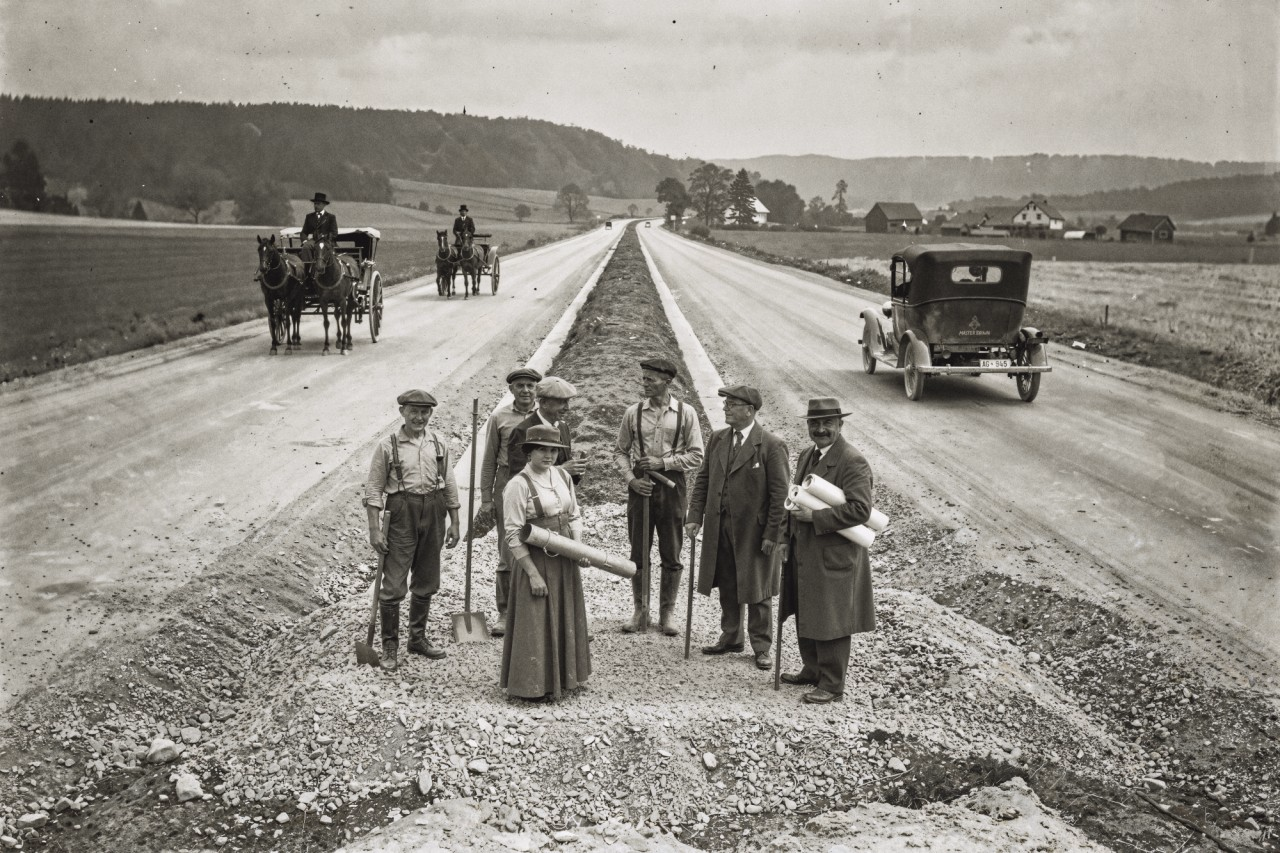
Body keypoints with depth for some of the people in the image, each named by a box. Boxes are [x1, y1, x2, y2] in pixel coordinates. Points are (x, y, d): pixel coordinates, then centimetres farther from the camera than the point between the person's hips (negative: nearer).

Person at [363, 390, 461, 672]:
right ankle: (389, 646, 9)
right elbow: (373, 488, -6)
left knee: (426, 583, 14)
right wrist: (374, 528, -11)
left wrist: (454, 522, 9)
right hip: (401, 513, -4)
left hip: (433, 512, 4)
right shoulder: (388, 445, -7)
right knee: (393, 585, -4)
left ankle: (418, 638, 30)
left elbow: (450, 485, 10)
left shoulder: (439, 444, 4)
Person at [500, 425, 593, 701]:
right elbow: (513, 534, -16)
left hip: (565, 561, 6)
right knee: (537, 624, 2)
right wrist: (533, 573, -18)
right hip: (535, 561, -6)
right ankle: (534, 685, 16)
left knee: (566, 621, 15)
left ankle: (564, 677, 31)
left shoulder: (563, 476, 5)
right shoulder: (518, 485, -14)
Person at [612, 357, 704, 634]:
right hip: (640, 484, 1)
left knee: (671, 556, 4)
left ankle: (667, 613, 16)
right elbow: (620, 451, 10)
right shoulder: (633, 412, 3)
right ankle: (640, 612, 18)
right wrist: (631, 479, -5)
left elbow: (696, 456, -2)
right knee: (638, 553, 6)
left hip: (671, 484, -1)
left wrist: (663, 462, -12)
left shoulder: (686, 413, -2)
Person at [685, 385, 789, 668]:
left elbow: (780, 494, -13)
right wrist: (694, 517, 1)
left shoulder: (771, 445, -13)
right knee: (727, 588, 16)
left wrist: (773, 534, -15)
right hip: (720, 528, 5)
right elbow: (703, 480, 10)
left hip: (754, 531, -5)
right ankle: (730, 638, 31)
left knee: (757, 591, 7)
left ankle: (761, 647, 20)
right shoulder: (717, 439, 6)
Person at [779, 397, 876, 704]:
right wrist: (789, 540, 13)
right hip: (803, 553, 8)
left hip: (833, 556, -8)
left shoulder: (853, 463, -16)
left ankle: (832, 685, 12)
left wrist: (814, 516, -23)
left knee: (829, 623, 1)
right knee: (805, 617, 18)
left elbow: (860, 509, -23)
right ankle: (812, 670, 35)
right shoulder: (806, 456, 12)